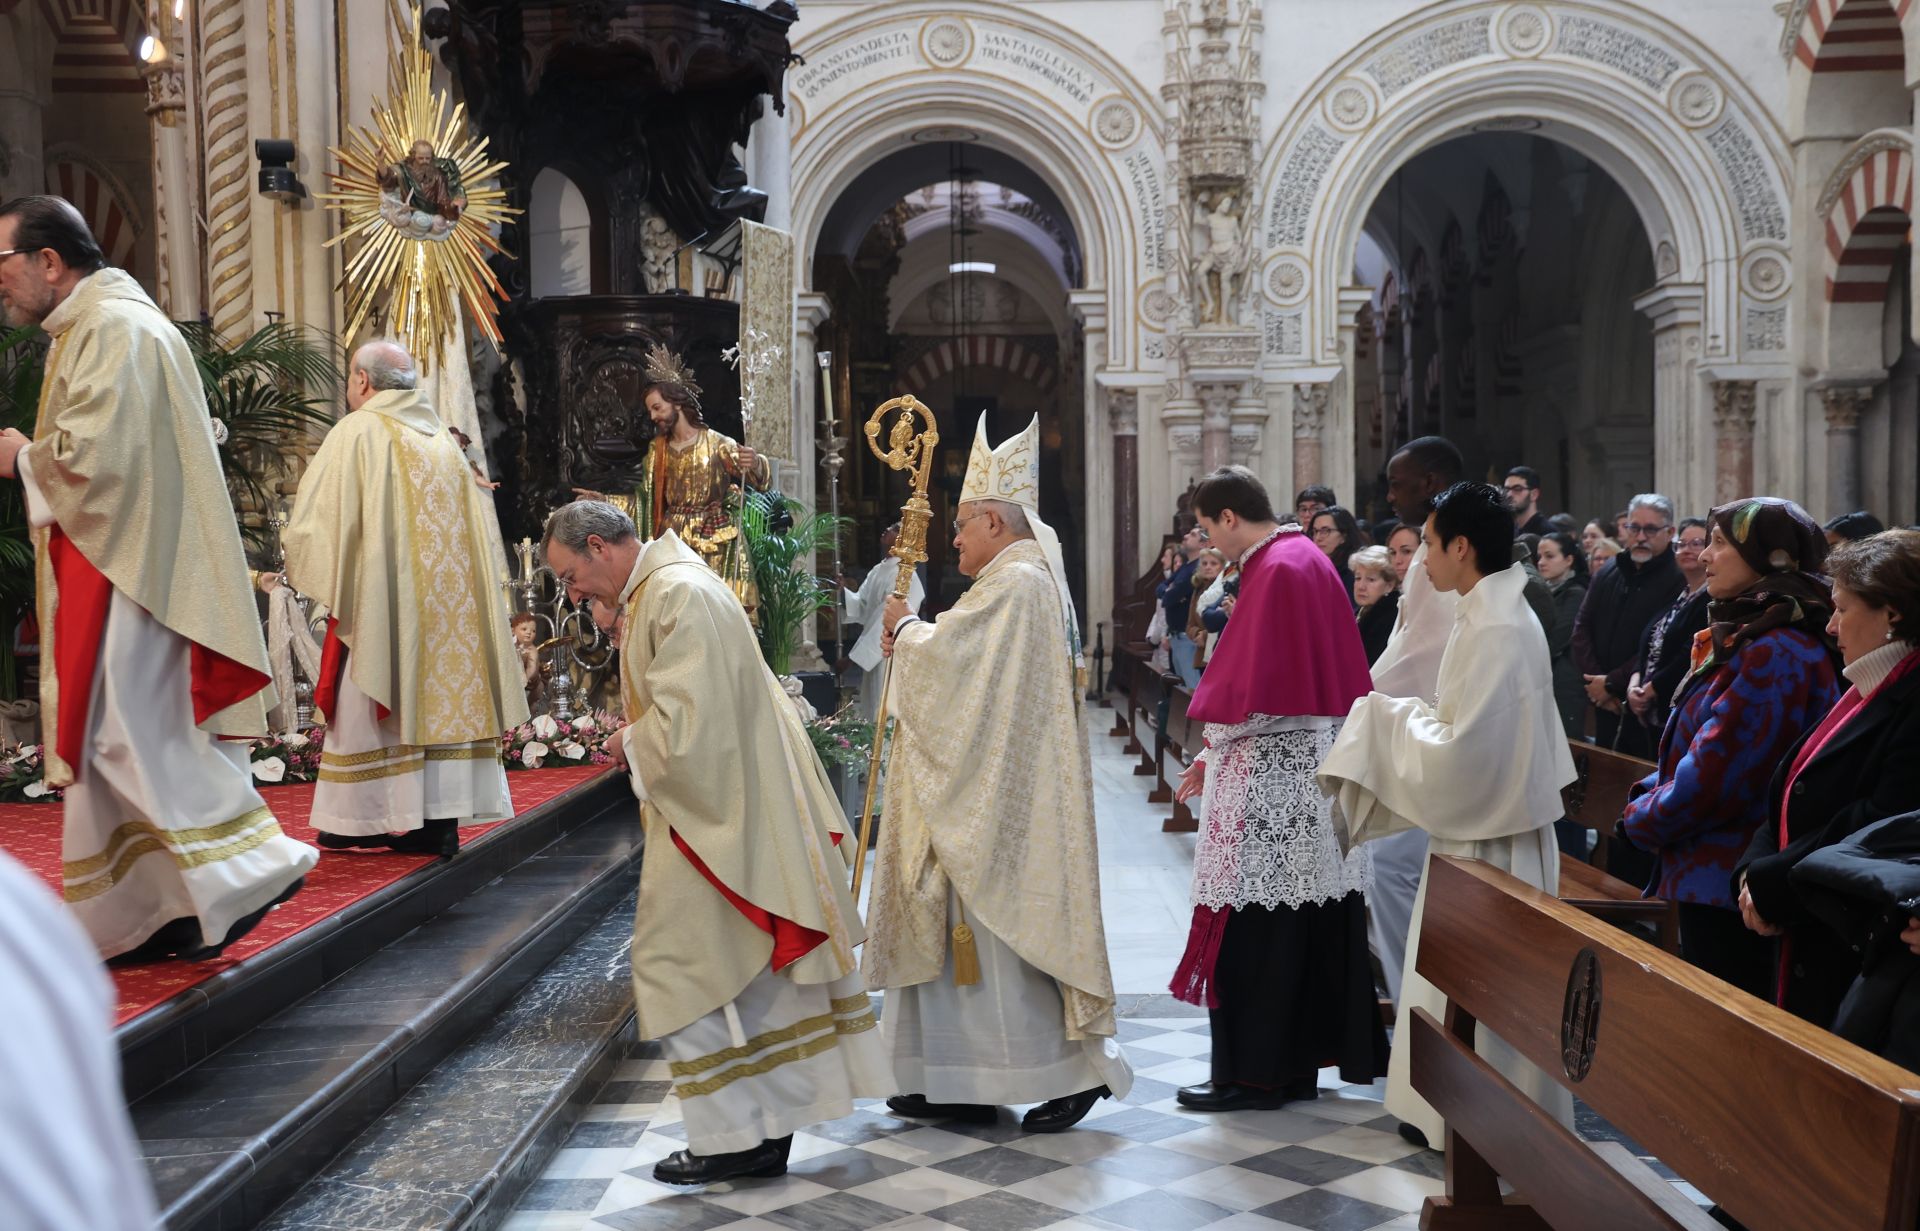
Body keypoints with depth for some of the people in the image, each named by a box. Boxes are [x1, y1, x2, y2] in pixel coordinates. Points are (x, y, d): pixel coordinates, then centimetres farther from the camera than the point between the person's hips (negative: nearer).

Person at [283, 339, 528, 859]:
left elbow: (312, 522, -7)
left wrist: (307, 568, 10)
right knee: (436, 697, 5)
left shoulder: (357, 433, -6)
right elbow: (467, 525, 17)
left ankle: (364, 821, 2)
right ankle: (437, 821, 4)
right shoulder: (442, 439, 14)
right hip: (440, 602, 6)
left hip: (378, 601, -6)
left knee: (367, 705, 1)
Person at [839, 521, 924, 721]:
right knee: (872, 714, 15)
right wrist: (842, 592, -11)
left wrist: (854, 655, -21)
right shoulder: (877, 571, 11)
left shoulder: (903, 574, -18)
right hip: (872, 653, 9)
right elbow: (862, 606, 9)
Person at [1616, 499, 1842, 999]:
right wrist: (1647, 796, 3)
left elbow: (1713, 776, -21)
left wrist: (1641, 818, -5)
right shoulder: (1746, 642, 14)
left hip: (1725, 891, -10)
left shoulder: (1774, 656, -19)